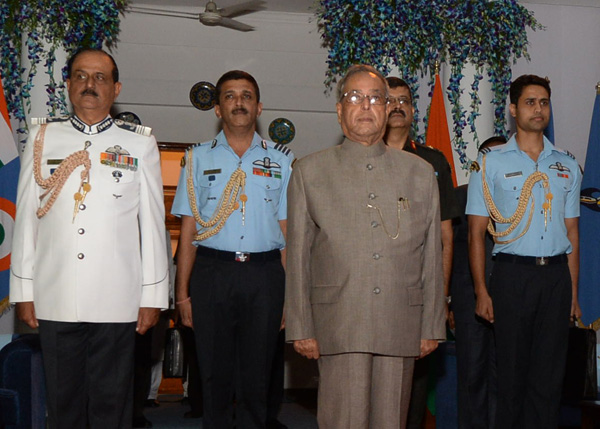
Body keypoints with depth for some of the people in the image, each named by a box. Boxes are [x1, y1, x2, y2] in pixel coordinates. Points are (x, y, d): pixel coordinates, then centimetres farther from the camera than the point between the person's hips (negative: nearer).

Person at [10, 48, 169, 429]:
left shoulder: (140, 143, 6)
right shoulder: (42, 138, 10)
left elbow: (153, 223, 4)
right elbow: (26, 218, 9)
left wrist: (152, 295, 1)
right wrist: (23, 291, 6)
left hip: (116, 301, -1)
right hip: (54, 299, 1)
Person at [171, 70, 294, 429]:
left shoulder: (281, 160, 10)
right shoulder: (199, 158, 10)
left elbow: (287, 230, 7)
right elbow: (189, 228, 6)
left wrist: (289, 293, 0)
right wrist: (183, 292, -1)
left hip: (264, 274, 0)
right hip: (212, 271, 0)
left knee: (257, 376, 5)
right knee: (215, 375, 5)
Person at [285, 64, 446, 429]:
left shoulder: (421, 172, 13)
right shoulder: (309, 172, 9)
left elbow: (432, 255, 11)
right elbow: (298, 256, 5)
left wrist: (432, 327, 7)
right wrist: (301, 328, 0)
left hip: (401, 328, 2)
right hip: (338, 327, -1)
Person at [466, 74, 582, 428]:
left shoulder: (567, 165, 12)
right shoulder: (492, 163, 3)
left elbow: (572, 232, 13)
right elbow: (477, 231, 0)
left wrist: (573, 292, 7)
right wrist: (482, 291, -7)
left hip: (557, 273, 3)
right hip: (513, 273, -3)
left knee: (550, 373, 5)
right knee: (512, 370, 2)